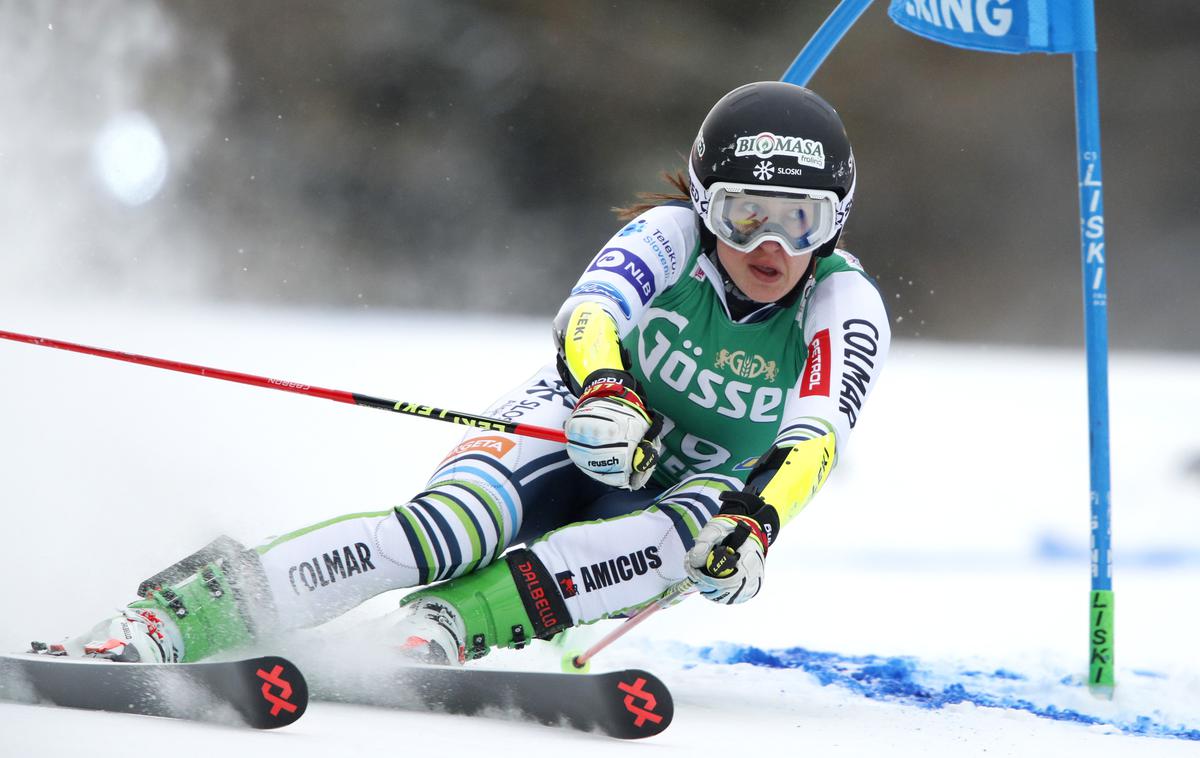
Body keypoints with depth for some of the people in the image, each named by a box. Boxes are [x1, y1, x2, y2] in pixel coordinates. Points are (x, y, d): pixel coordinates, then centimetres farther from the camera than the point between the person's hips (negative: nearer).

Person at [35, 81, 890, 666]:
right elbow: (588, 313, -37)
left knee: (700, 531, -37)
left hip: (689, 494, 2)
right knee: (458, 522, -34)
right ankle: (168, 621, -44)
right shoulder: (670, 234, -17)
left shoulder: (845, 304, -17)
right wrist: (605, 394, -60)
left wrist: (758, 518, -54)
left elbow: (816, 438, -33)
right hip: (576, 437, -2)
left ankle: (445, 625, -50)